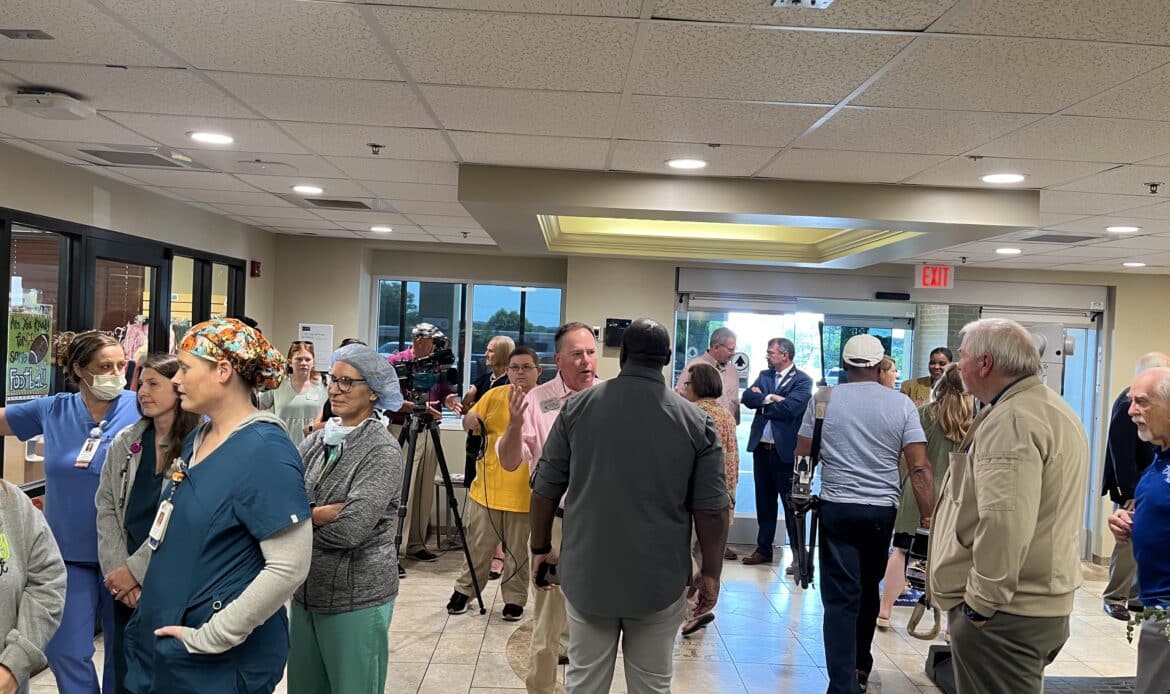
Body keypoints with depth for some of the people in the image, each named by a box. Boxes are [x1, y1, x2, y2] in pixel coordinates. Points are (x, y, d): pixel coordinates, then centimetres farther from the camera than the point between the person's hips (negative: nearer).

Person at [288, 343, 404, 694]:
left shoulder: (382, 451, -14)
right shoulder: (316, 441, 5)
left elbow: (351, 529, -24)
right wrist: (324, 513, -19)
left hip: (357, 599, -6)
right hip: (307, 590, 6)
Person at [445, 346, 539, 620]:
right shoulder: (494, 395, 4)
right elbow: (469, 423, 12)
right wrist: (470, 419, -11)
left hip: (524, 491, -2)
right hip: (488, 487, 3)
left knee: (518, 551, 10)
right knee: (478, 547, 13)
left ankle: (514, 599, 24)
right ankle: (464, 590, 31)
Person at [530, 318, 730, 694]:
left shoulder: (578, 407, -3)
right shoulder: (696, 421, -6)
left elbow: (544, 490, 1)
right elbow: (712, 509, -7)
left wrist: (541, 548, 14)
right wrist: (710, 573, 5)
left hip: (587, 575, 1)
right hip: (660, 582, -1)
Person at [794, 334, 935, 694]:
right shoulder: (902, 404, -1)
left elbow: (802, 454, 3)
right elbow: (919, 467, -6)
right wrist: (928, 517, -4)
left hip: (836, 507, -2)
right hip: (882, 511, 2)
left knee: (841, 598, 0)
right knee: (868, 590, 19)